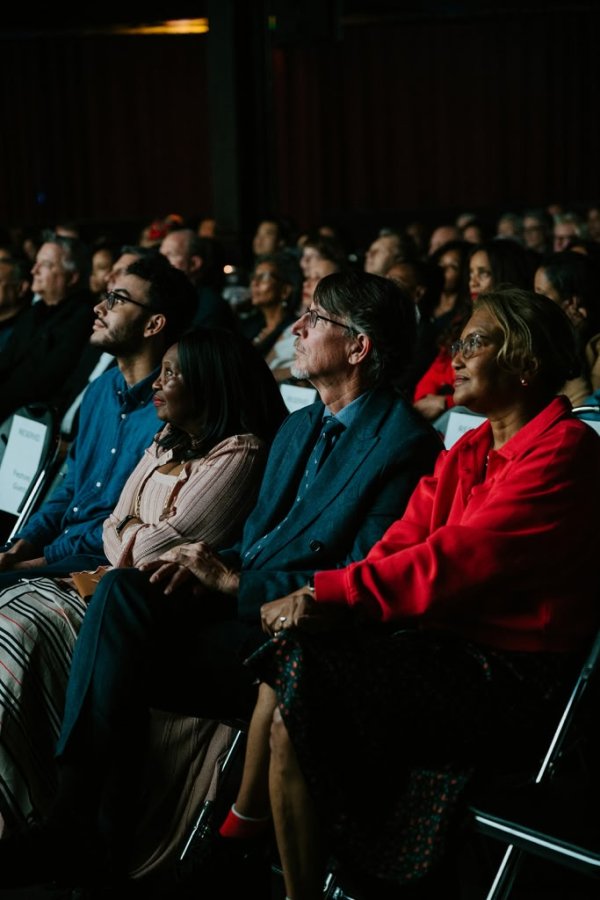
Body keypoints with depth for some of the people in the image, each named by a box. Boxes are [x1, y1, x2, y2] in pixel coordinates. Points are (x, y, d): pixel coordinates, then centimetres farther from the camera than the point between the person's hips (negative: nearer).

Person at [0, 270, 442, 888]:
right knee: (121, 589, -20)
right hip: (237, 603, 8)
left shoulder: (406, 446, -9)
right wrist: (207, 569, -1)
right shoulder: (297, 429, 20)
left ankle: (85, 826, -9)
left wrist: (234, 582, -15)